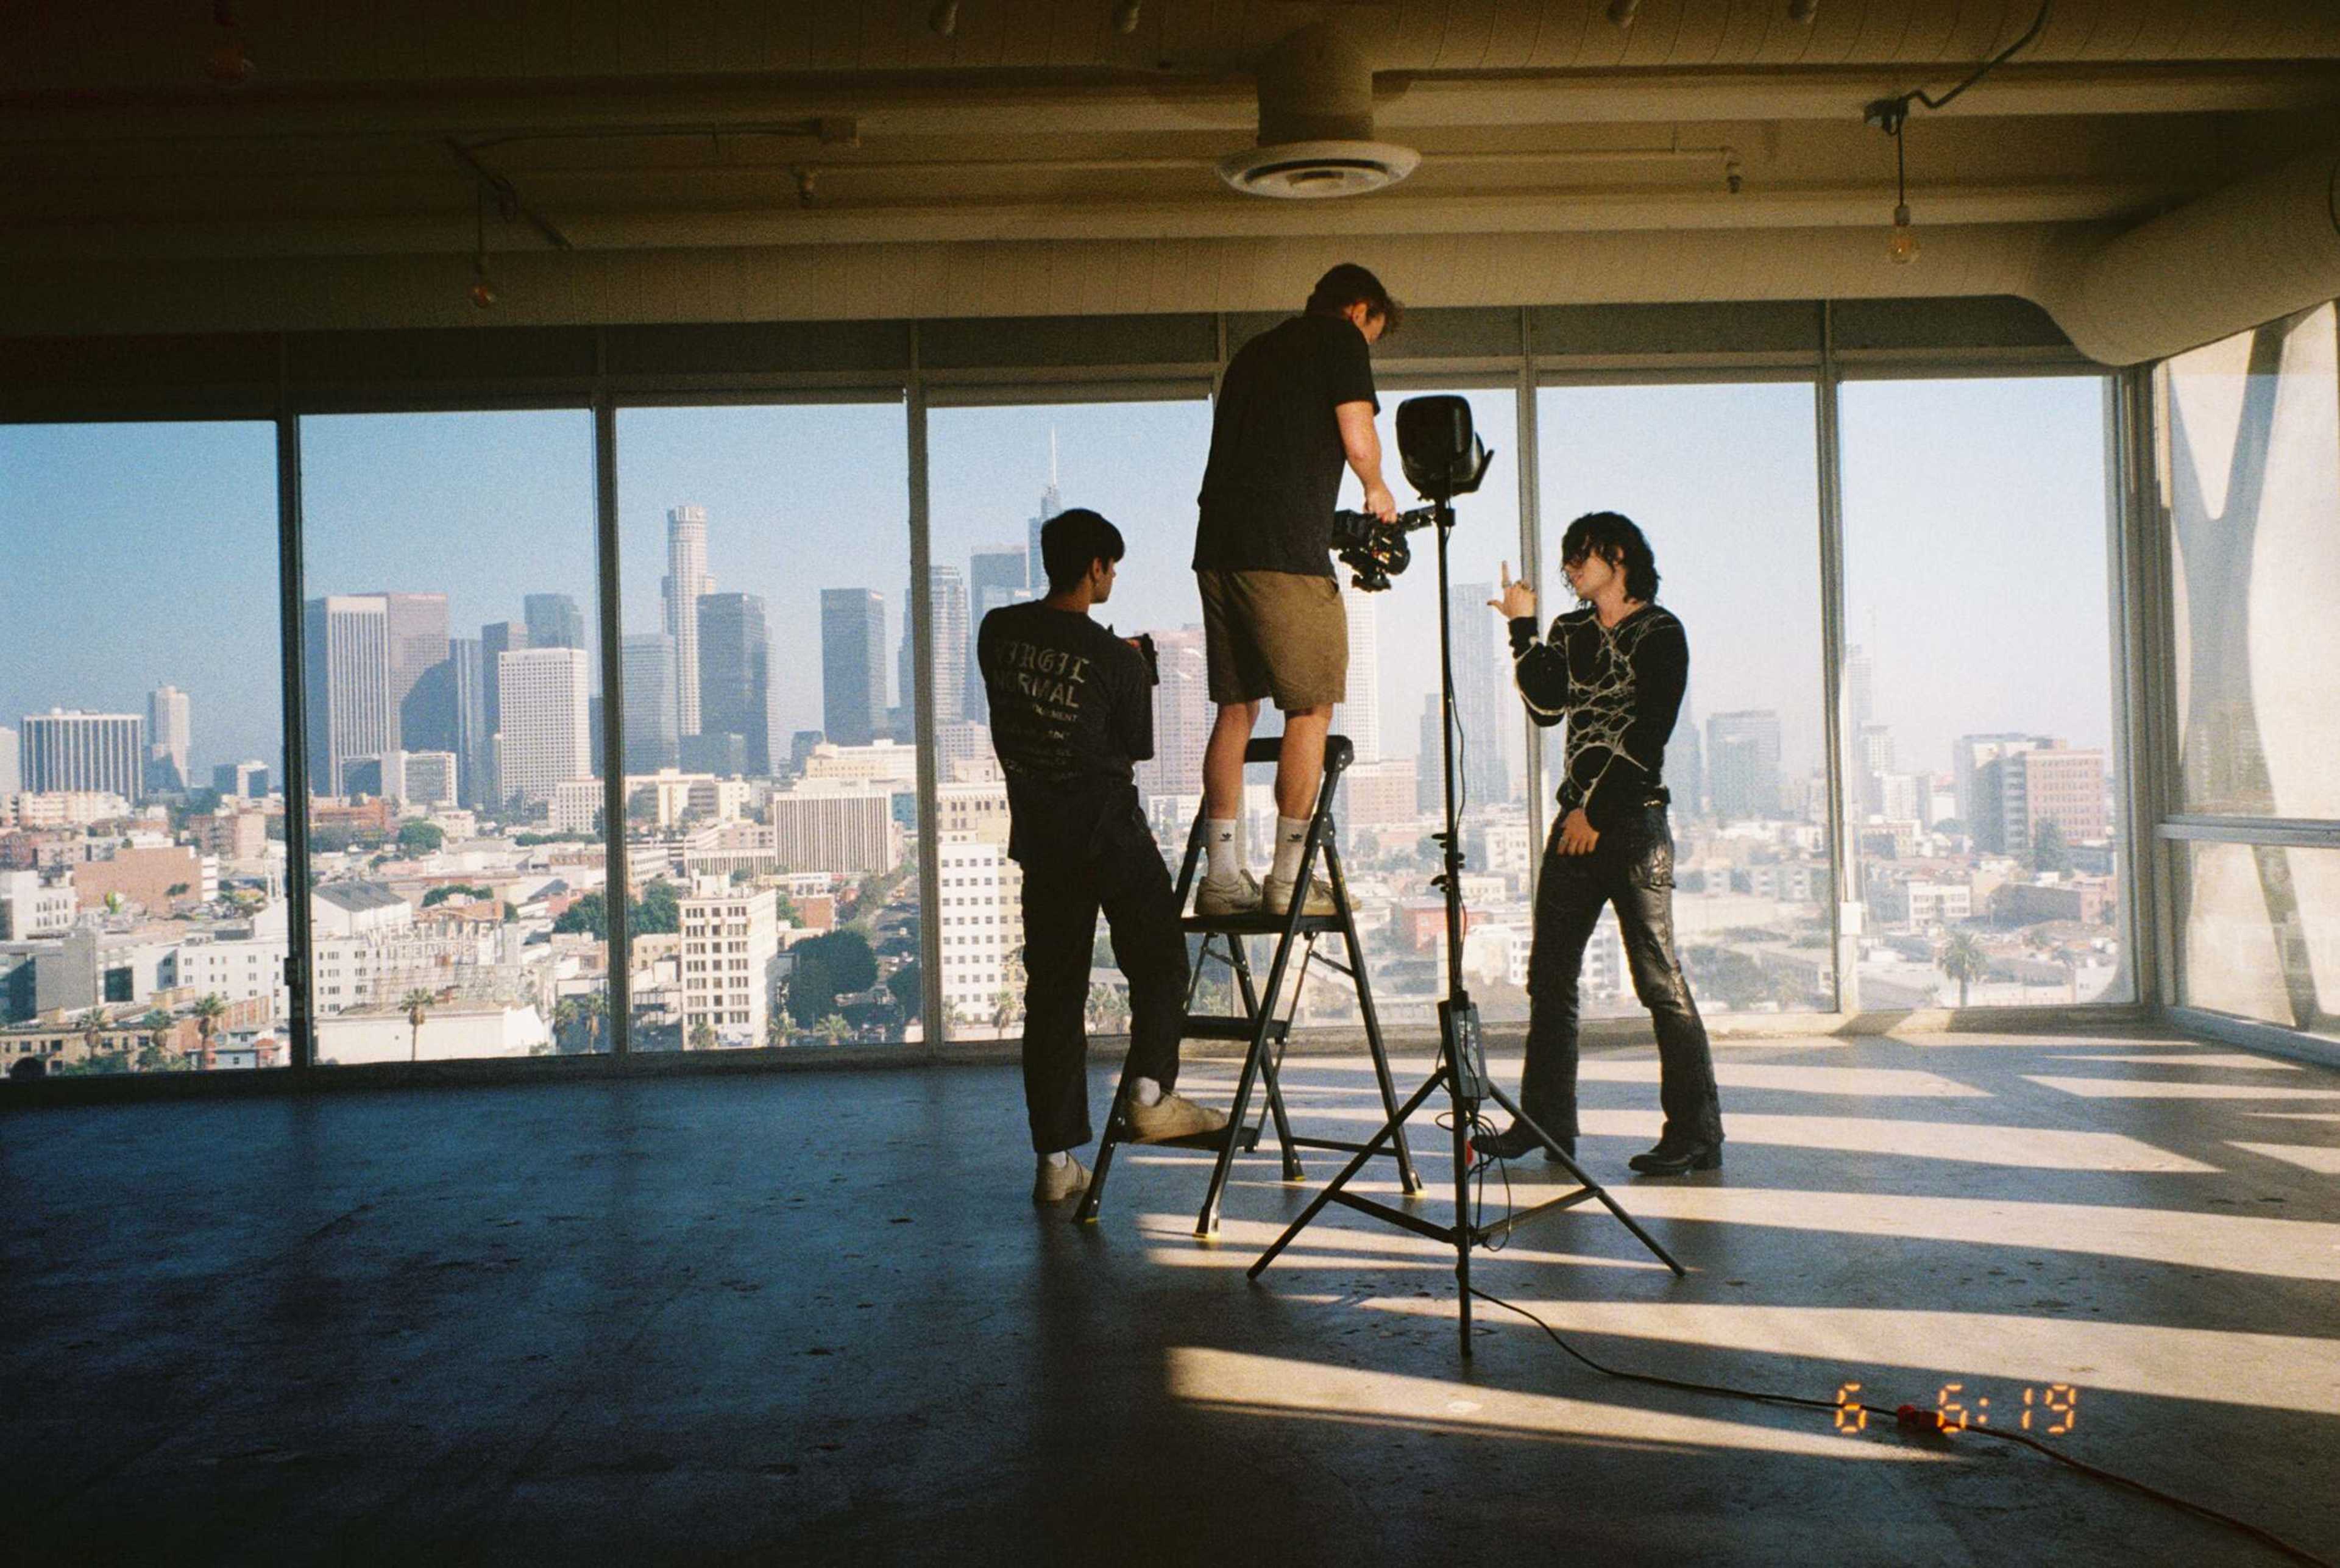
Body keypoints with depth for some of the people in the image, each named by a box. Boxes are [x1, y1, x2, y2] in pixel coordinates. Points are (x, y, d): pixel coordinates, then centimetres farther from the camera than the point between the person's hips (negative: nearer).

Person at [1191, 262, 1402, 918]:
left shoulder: (1255, 350, 26)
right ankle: (1289, 878, 0)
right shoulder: (1341, 338, 4)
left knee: (1236, 709, 10)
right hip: (1286, 552, -7)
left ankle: (1223, 876, 10)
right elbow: (1358, 442, -7)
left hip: (1219, 545, 7)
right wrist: (1378, 492, 14)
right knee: (1311, 709, 0)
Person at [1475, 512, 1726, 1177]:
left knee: (1659, 979, -8)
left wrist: (1596, 809, -12)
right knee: (1549, 976, 7)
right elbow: (1547, 706, 5)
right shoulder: (1570, 632, 17)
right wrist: (1523, 628, 1)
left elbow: (1648, 732, -9)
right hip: (1576, 820, 7)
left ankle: (1696, 1133, -3)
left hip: (1633, 819, -7)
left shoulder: (1660, 633, -2)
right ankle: (1546, 1120, 15)